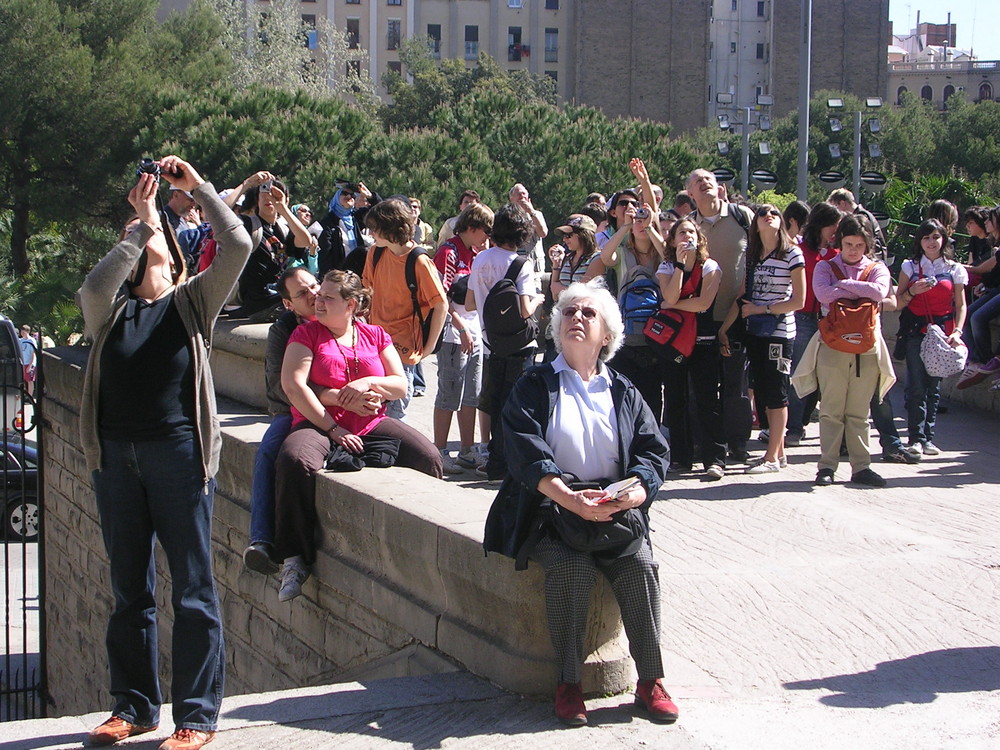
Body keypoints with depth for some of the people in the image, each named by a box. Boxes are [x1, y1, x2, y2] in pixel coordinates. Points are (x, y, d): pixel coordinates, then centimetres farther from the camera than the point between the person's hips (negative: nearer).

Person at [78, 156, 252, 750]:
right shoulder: (110, 308, 10)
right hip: (116, 456, 3)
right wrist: (141, 222, -11)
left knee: (193, 590, 0)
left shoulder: (193, 301, 6)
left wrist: (197, 185, -6)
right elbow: (94, 285, -13)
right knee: (130, 590, 12)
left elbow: (238, 245, -6)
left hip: (179, 451, -3)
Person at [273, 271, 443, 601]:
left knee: (428, 457, -22)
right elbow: (293, 385, -7)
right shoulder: (307, 333, 7)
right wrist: (333, 429, -14)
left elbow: (401, 385, 12)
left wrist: (367, 383, -10)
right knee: (294, 461, -36)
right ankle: (295, 561, -28)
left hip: (372, 423, 3)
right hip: (318, 422, -3)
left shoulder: (375, 336, 16)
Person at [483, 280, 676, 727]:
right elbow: (526, 454, -9)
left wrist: (633, 492, -18)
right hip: (547, 510, -2)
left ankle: (650, 681, -15)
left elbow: (653, 451, 5)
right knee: (571, 565, -31)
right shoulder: (534, 386, 7)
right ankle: (568, 683, -20)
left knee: (639, 565, -25)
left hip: (615, 510, 2)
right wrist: (573, 500, -25)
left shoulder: (623, 392, 16)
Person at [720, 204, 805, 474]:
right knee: (763, 393, 8)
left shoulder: (792, 255, -6)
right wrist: (724, 329, 4)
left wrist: (761, 309, -10)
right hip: (754, 333, 6)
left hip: (779, 332, -6)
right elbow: (742, 298, 9)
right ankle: (779, 451, 16)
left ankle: (772, 457, 2)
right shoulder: (752, 256, 9)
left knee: (775, 394, -2)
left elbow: (798, 301, -9)